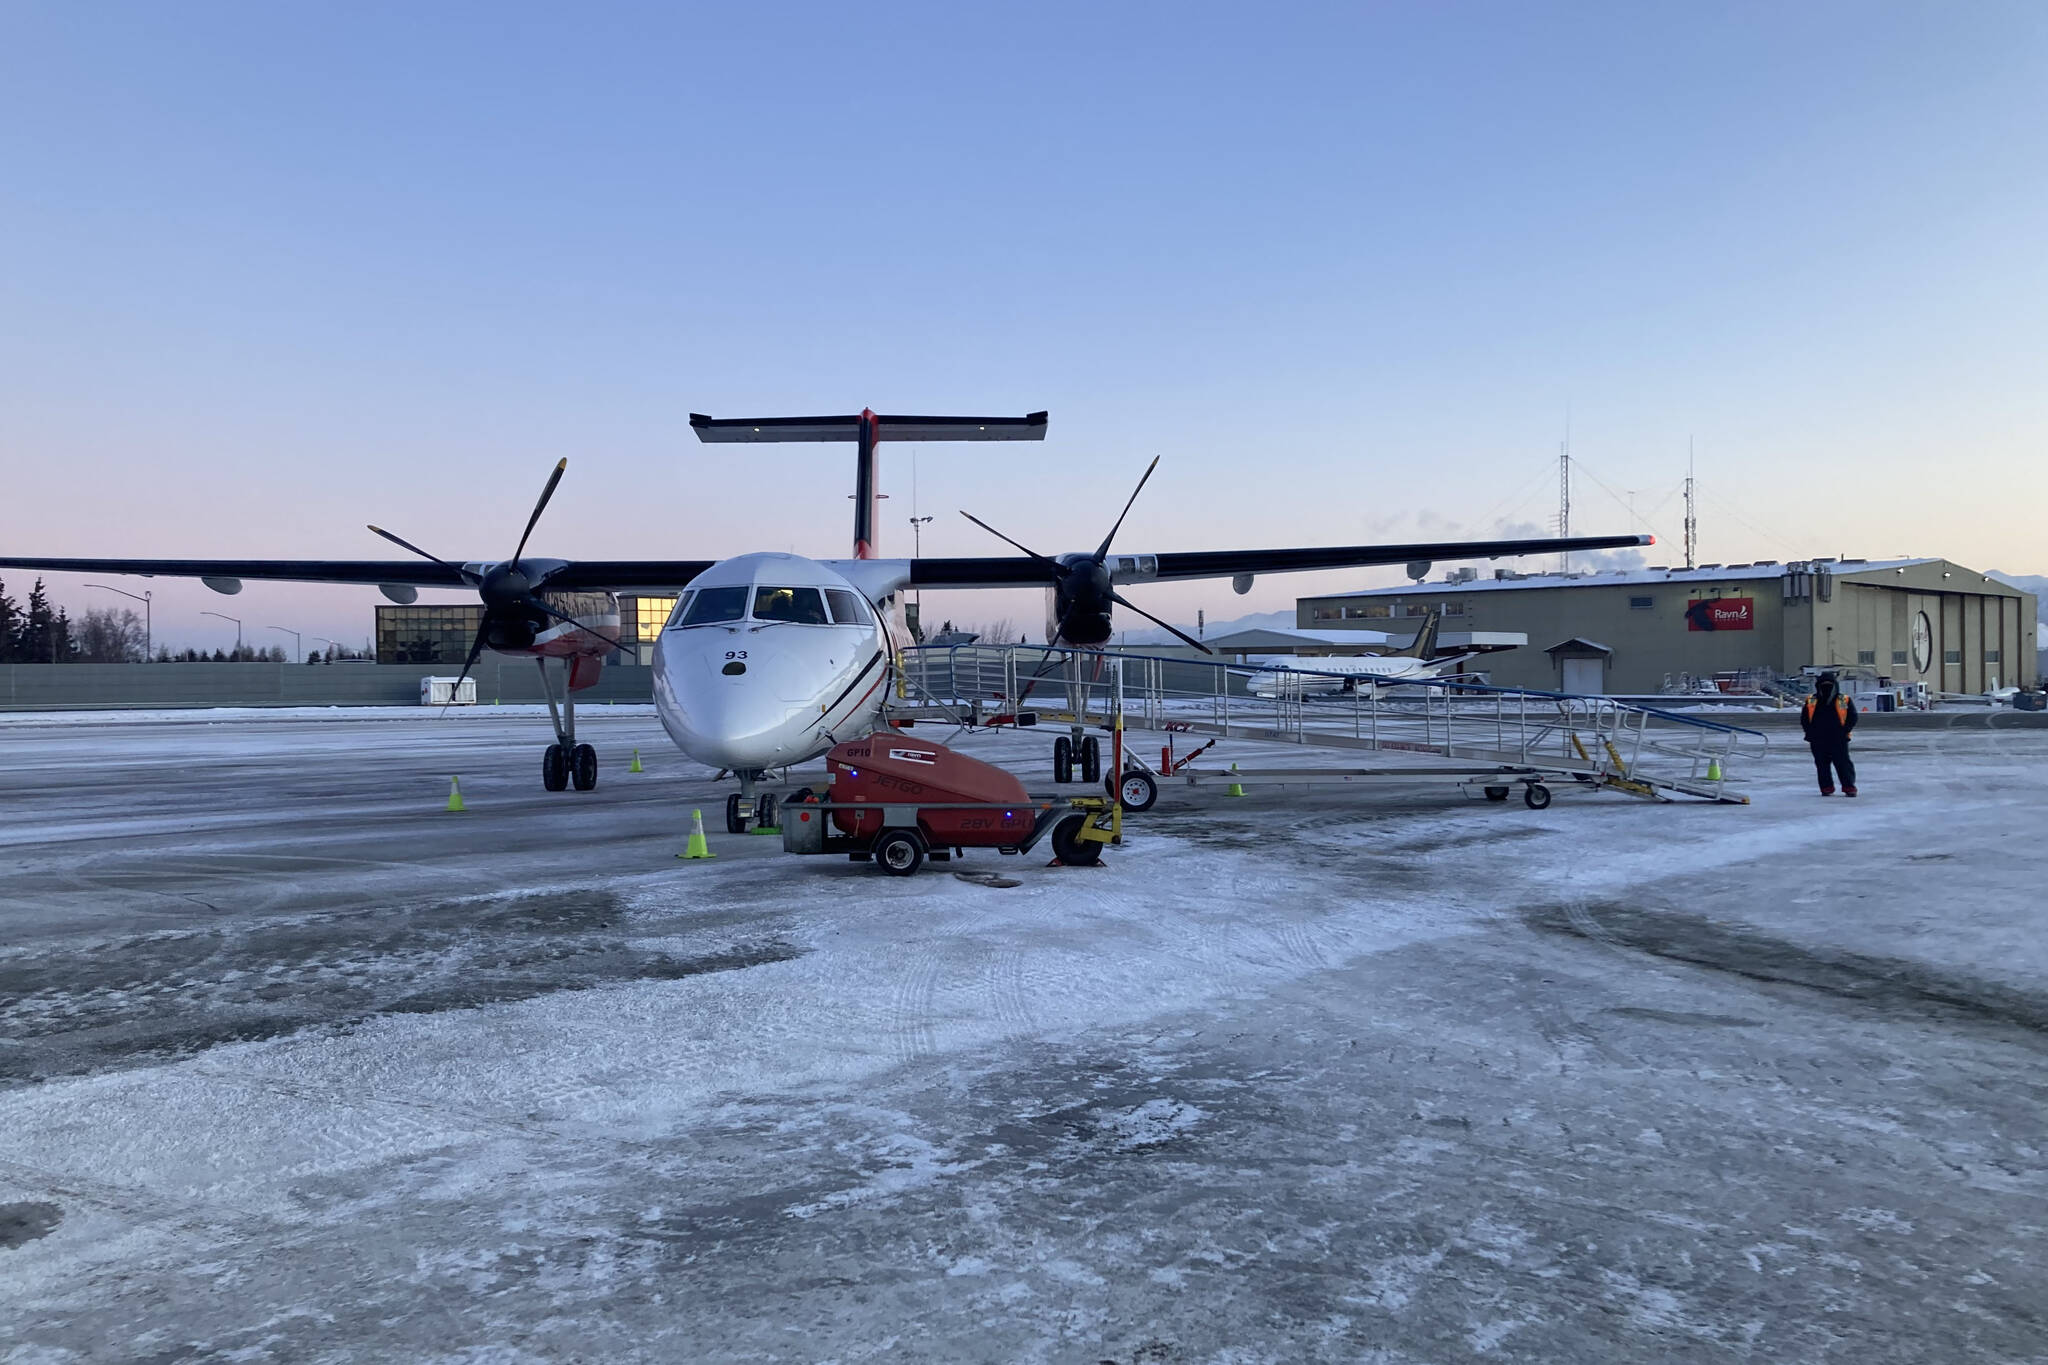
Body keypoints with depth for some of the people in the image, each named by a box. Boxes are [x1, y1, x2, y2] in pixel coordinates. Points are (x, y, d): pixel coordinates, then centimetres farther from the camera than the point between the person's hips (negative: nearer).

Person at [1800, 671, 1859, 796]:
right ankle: (1826, 787, 15)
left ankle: (1849, 787, 3)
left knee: (1843, 763, -3)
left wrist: (1843, 732, -6)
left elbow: (1852, 718, 4)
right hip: (1818, 741, 2)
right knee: (1822, 765, 6)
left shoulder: (1844, 701, 2)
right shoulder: (1811, 702, 8)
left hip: (1838, 740, -2)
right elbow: (1804, 719, 13)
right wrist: (1810, 733, 2)